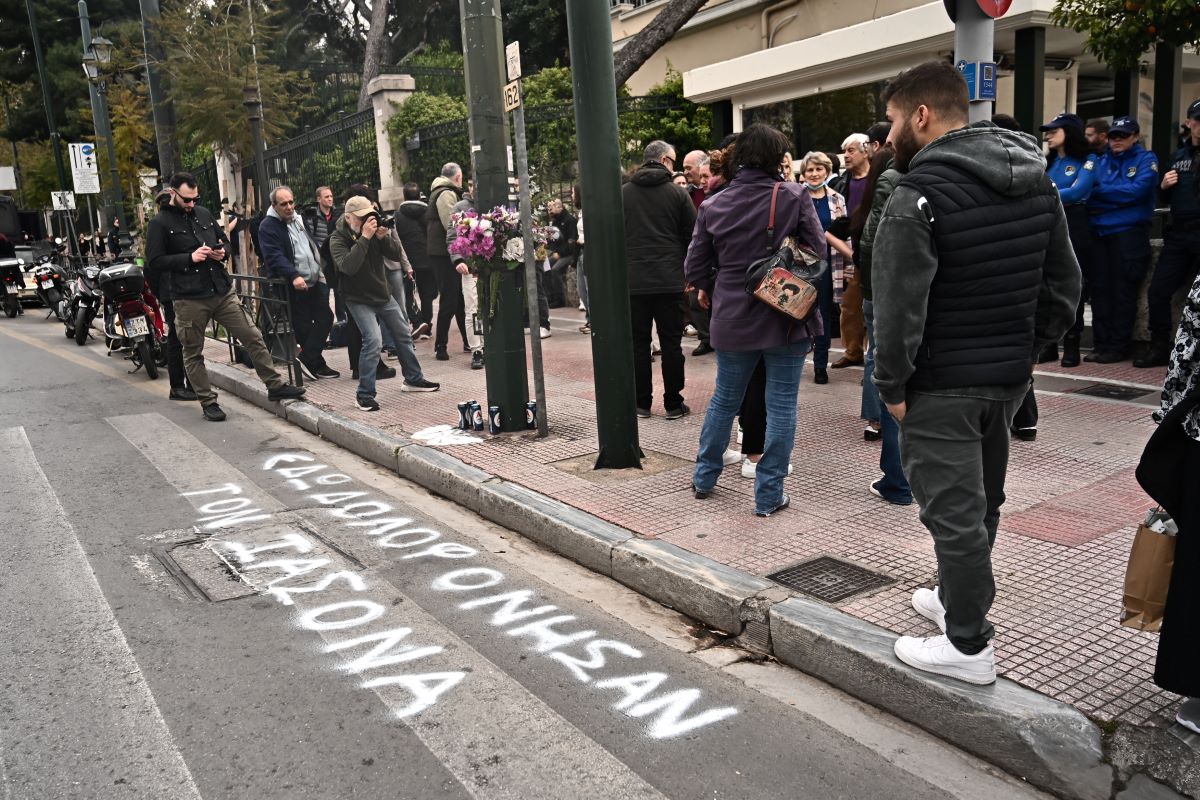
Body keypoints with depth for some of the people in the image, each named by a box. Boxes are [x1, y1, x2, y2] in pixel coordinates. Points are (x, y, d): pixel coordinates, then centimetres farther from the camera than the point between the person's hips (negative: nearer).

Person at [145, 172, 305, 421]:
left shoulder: (204, 213, 12)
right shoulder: (160, 223, -3)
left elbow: (224, 240, 24)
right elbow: (154, 262, -9)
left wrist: (222, 252, 1)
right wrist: (190, 257, -17)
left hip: (222, 291, 4)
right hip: (189, 299, -4)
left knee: (253, 337, 3)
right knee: (193, 353, 5)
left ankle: (275, 386, 11)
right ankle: (208, 402, 17)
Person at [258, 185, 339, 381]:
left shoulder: (298, 220, 15)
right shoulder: (268, 226, -9)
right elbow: (274, 257, -22)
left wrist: (321, 272, 21)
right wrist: (294, 276, -34)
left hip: (314, 282, 8)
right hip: (293, 286, -8)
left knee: (325, 318, 4)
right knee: (303, 327, -3)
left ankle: (307, 358, 8)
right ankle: (317, 365, 6)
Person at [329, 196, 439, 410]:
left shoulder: (375, 229, -2)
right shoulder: (338, 238, -17)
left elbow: (397, 254, -6)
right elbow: (348, 267, -34)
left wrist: (384, 237, -24)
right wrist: (364, 238, -37)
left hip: (384, 294, 7)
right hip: (359, 300, -7)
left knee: (404, 335, 14)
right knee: (373, 340, -21)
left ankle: (413, 379, 33)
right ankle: (364, 394, -12)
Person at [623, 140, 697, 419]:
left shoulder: (623, 194, 4)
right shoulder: (678, 193, -1)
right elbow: (692, 237, 0)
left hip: (633, 281, 1)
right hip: (670, 281, -1)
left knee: (638, 342, 8)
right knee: (671, 343, 5)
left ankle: (642, 403, 12)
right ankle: (673, 404, 9)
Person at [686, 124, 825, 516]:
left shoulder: (712, 206, -1)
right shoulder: (794, 197, -8)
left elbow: (695, 269, 2)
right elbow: (818, 250, -5)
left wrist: (710, 288, 21)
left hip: (732, 320, 3)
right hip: (787, 318, -3)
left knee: (724, 399, 19)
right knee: (781, 406, 6)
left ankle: (704, 477, 32)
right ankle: (769, 495, 11)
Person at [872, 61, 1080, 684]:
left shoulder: (916, 199, -19)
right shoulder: (1038, 184, 7)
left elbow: (899, 308, -21)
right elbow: (1064, 285, 11)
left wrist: (891, 386, -11)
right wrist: (1028, 346, 14)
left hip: (942, 386, -8)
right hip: (1011, 376, 8)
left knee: (954, 512, 2)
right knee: (982, 501, 21)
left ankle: (968, 646, 13)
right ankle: (959, 599, 39)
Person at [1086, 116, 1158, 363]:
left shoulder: (1146, 160, 4)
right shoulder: (1101, 161, 16)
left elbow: (1137, 190, -13)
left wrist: (1099, 192, -8)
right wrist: (1118, 201, -11)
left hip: (1129, 233, -4)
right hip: (1099, 233, 4)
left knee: (1123, 292, -2)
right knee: (1100, 290, 4)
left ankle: (1118, 346, 4)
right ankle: (1102, 344, 10)